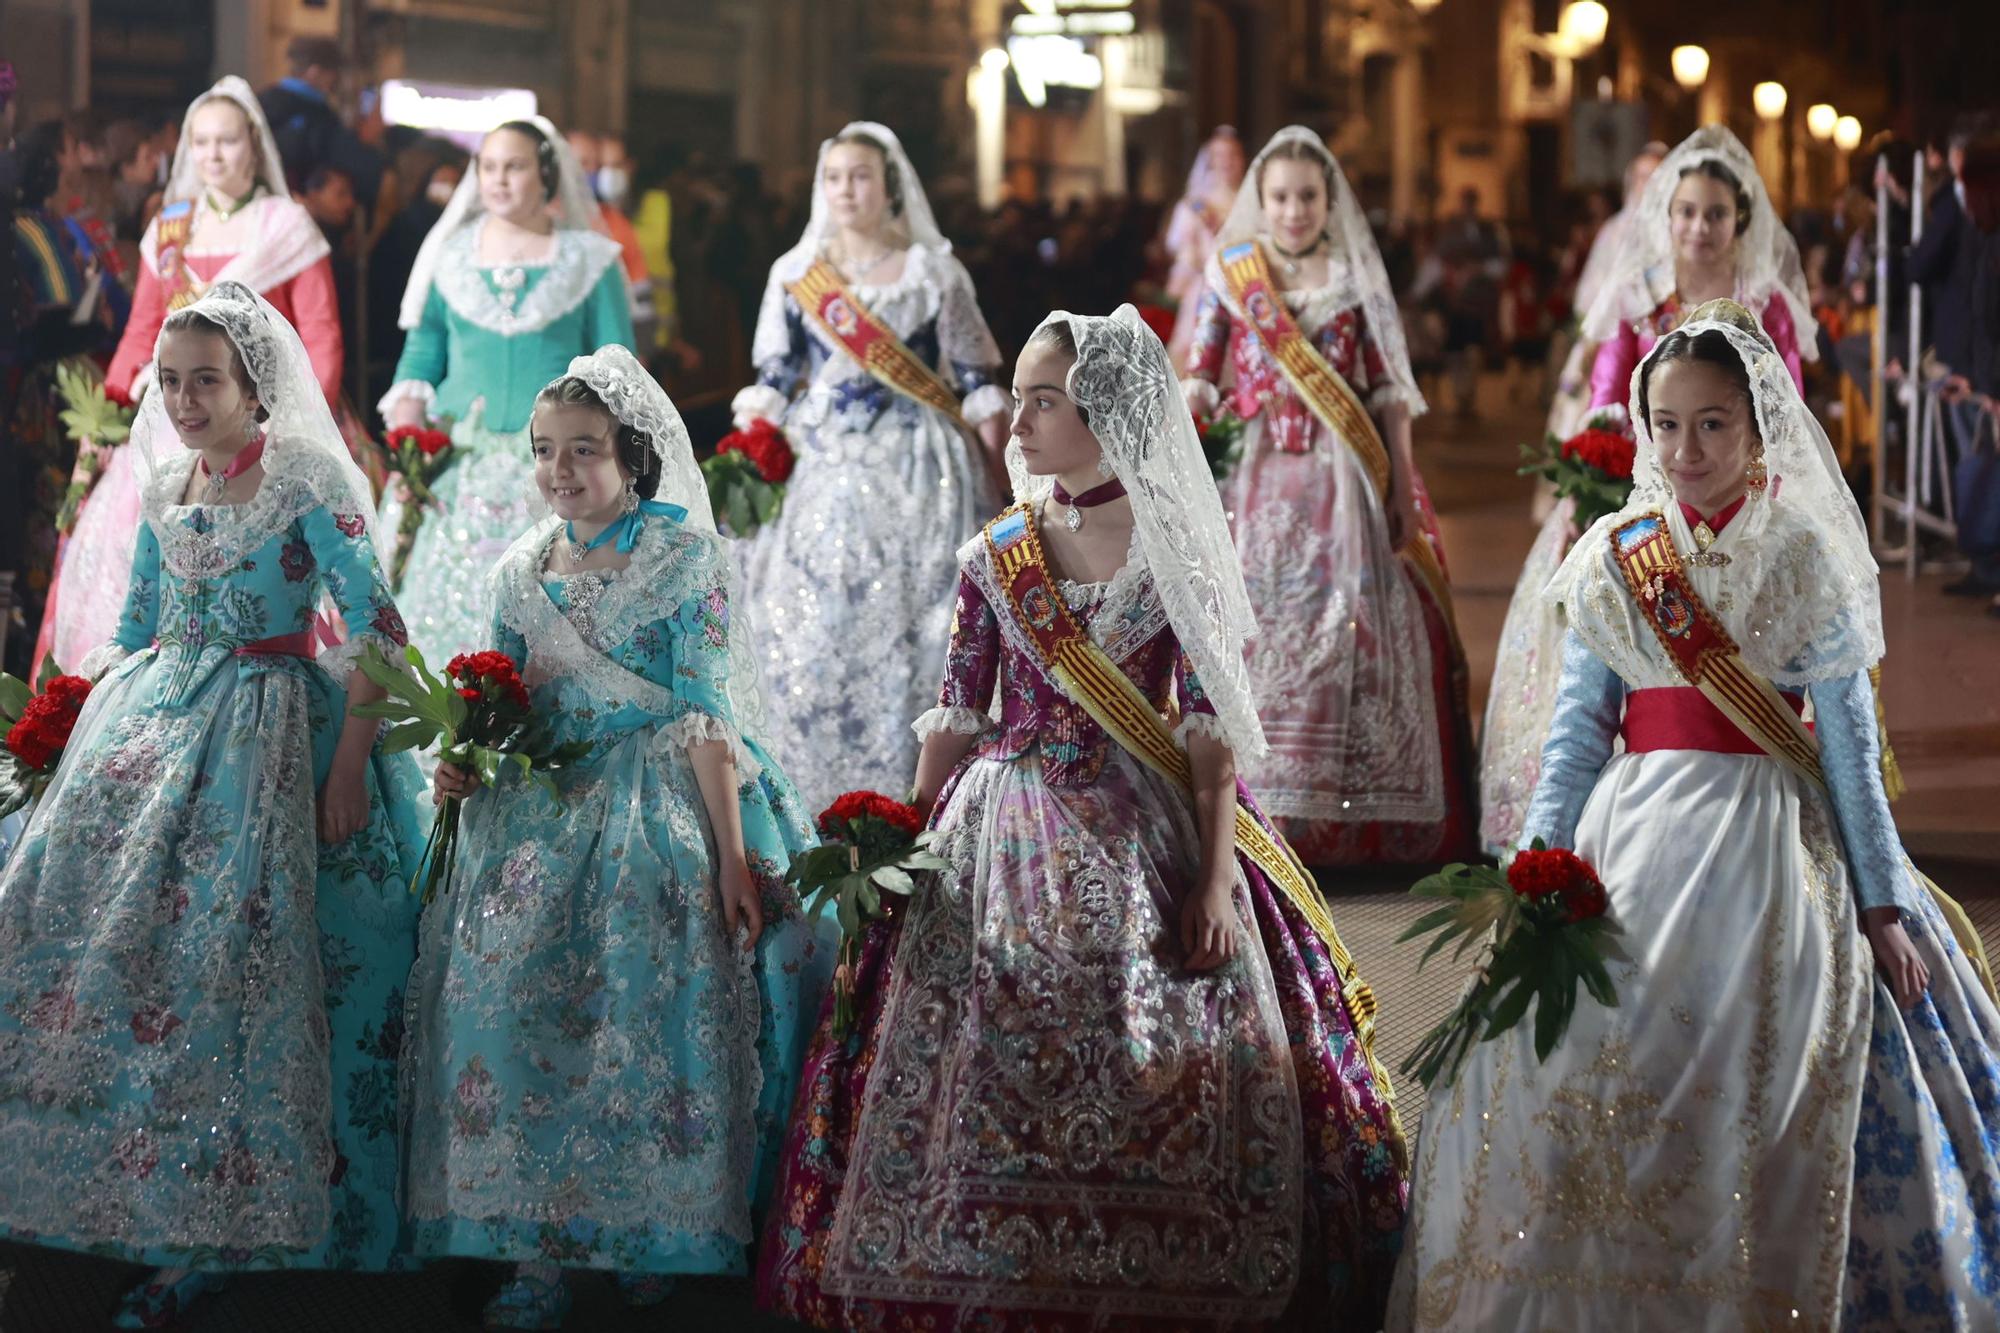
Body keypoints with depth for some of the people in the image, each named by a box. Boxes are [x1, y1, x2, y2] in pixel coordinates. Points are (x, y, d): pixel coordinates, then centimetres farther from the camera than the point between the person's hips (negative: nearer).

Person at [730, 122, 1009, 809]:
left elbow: (979, 390, 1)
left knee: (907, 640, -4)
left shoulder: (936, 274, 2)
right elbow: (770, 388, 7)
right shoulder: (795, 274, 8)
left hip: (917, 483, -2)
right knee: (809, 641, -2)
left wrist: (1001, 492, -5)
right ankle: (820, 799, 7)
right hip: (824, 482, 2)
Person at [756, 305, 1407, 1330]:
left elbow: (1208, 727, -5)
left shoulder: (1172, 552, -1)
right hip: (1003, 842, 2)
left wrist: (1215, 875, -13)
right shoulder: (993, 557, 6)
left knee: (1156, 1089, -5)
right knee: (987, 1072, -1)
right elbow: (956, 717, 9)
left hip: (1145, 841, -2)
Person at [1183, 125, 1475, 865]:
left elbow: (1389, 393, 6)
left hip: (1347, 483, 0)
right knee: (1257, 632, -5)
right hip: (1259, 483, 0)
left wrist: (1402, 491, 0)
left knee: (1355, 632, -5)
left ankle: (1358, 818, -2)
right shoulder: (1231, 277, 8)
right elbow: (1199, 381, 8)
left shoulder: (1357, 279, 7)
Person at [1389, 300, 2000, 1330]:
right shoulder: (1611, 560, 9)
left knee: (1745, 1086, -9)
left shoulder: (1806, 560, 2)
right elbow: (1577, 732, 9)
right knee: (1582, 1065, -8)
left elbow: (1849, 745, 1)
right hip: (1634, 836, 3)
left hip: (1769, 842, -2)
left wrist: (1881, 903, -1)